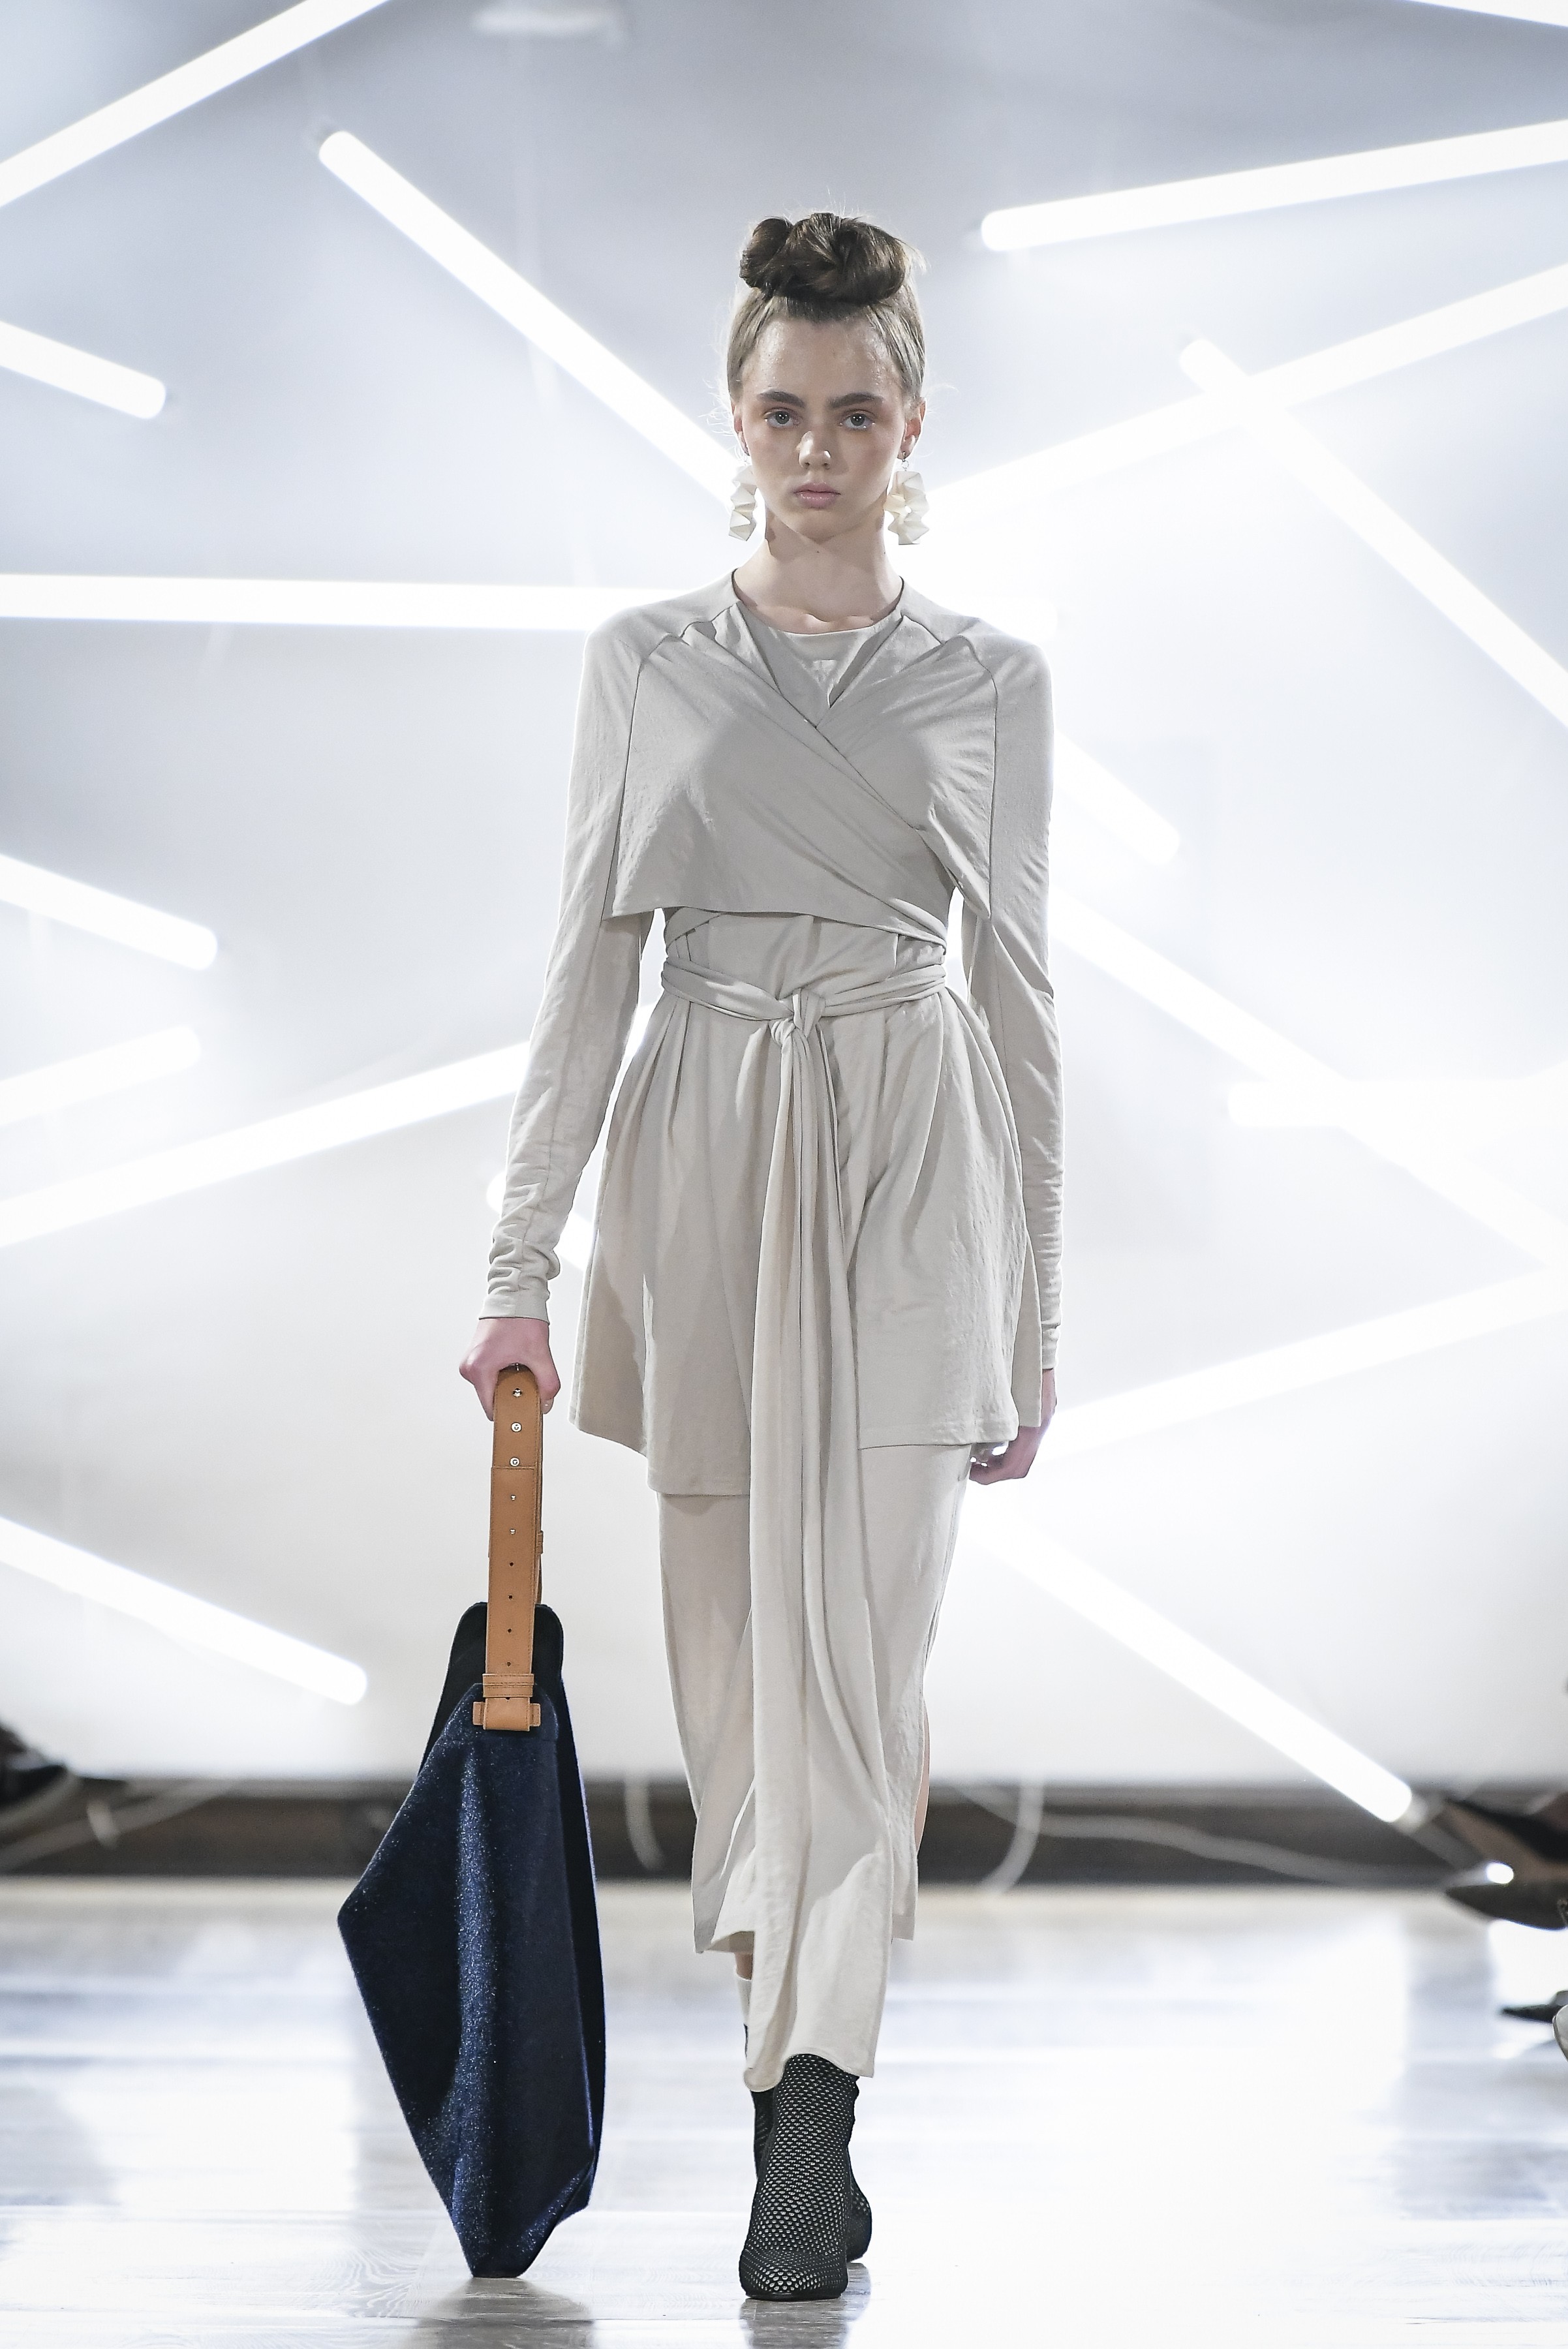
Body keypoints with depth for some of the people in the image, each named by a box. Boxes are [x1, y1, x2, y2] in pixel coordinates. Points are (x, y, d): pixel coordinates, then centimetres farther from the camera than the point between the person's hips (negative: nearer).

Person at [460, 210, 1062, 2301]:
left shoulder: (991, 683, 4)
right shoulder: (646, 665, 5)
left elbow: (1021, 999, 6)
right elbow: (589, 966, 4)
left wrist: (1035, 1315, 5)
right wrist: (523, 1262, -2)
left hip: (911, 1158, -1)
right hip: (704, 1152, 2)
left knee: (859, 1638, -11)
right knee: (735, 1635, 8)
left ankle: (810, 2116, -13)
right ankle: (803, 2056, 25)